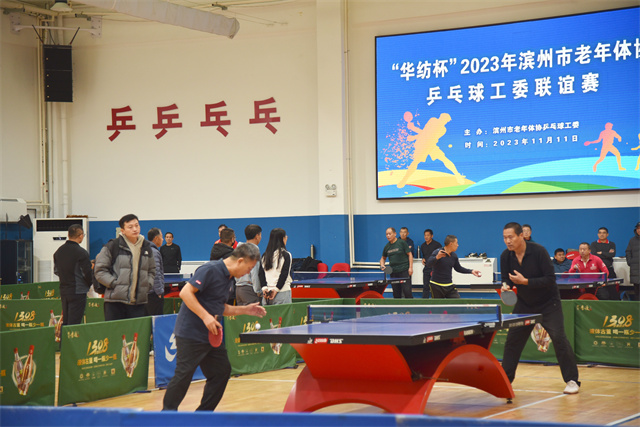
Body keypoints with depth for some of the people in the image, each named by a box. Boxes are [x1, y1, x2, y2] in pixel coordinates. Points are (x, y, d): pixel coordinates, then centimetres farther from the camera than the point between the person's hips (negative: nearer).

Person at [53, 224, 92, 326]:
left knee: (65, 322, 14)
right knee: (74, 323, -6)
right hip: (78, 292, -7)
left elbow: (56, 271, 14)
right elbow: (87, 273, -15)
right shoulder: (81, 252, -16)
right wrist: (89, 284, 5)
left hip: (63, 291, 7)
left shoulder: (58, 251, 7)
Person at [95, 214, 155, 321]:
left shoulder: (146, 247, 14)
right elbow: (100, 271, -2)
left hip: (139, 302, 4)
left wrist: (148, 284, 9)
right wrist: (114, 283, -10)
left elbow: (152, 270, 26)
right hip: (115, 301, -4)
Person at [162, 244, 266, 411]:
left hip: (211, 335, 9)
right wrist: (206, 317, -25)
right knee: (184, 374, -8)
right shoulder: (210, 270, -15)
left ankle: (203, 415, 19)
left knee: (222, 371, 8)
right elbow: (185, 292, -22)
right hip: (191, 333, -9)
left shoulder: (228, 278, 14)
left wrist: (245, 310, 13)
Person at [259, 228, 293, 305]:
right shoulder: (286, 255, -4)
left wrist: (264, 288, -2)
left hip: (267, 294, 5)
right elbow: (284, 275, -11)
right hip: (282, 293, -5)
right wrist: (276, 289, -10)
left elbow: (261, 275, 4)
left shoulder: (264, 256, 11)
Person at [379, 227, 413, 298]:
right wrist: (382, 265, 3)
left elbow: (410, 255, -2)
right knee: (396, 294, 6)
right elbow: (383, 258, 24)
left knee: (407, 292, -11)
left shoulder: (402, 243, -3)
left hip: (404, 271, -5)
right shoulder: (387, 246, 10)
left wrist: (410, 267, -10)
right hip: (393, 272, 5)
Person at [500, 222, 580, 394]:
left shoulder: (539, 251, -23)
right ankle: (505, 378, 16)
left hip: (548, 303, -5)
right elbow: (506, 278, 3)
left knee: (559, 338, -14)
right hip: (524, 304, 5)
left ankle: (572, 380, -6)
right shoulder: (505, 256, -8)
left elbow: (550, 279, -25)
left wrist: (525, 281, -32)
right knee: (512, 339, 3)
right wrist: (506, 286, -21)